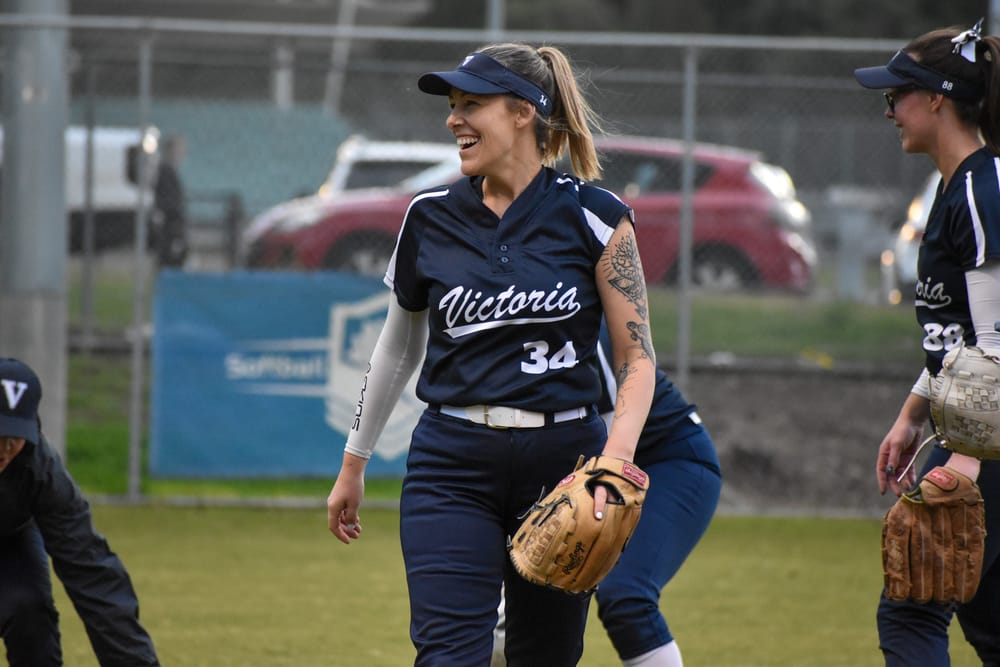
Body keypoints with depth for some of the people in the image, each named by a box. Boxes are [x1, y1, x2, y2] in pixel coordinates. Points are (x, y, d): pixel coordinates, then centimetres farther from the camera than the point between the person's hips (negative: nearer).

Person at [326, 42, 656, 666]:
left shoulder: (592, 216, -4)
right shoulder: (431, 217, 5)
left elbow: (638, 356, -4)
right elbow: (400, 345, 18)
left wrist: (617, 454, -21)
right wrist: (353, 464, 23)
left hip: (563, 459, -1)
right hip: (453, 465, 1)